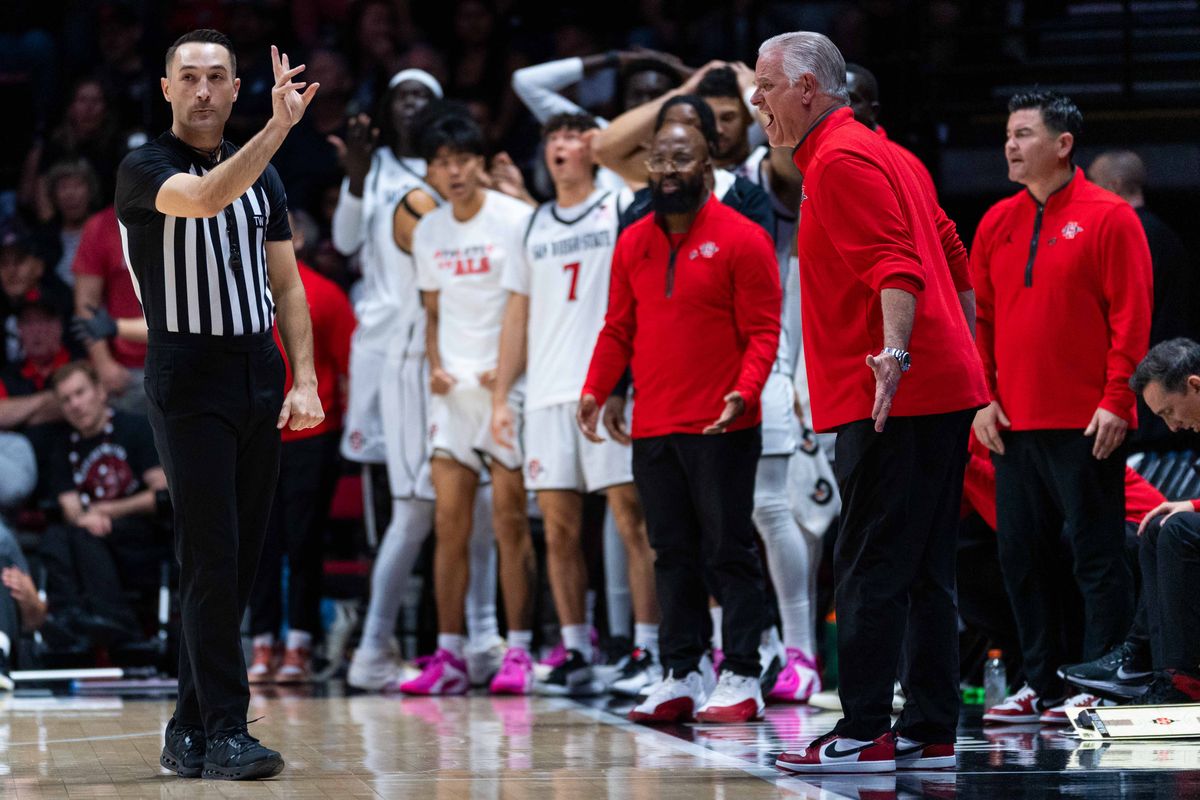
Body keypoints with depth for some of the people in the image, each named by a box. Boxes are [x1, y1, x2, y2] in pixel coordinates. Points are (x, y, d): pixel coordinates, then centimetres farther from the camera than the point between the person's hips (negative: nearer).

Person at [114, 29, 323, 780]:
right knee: (213, 561, -11)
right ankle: (223, 733, -10)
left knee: (237, 567, 6)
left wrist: (305, 380, 4)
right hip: (189, 385, -6)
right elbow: (204, 197, -27)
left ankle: (191, 732, 13)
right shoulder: (146, 169, -5)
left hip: (258, 381, 6)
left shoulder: (264, 177, 14)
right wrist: (279, 126, -32)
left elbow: (286, 284, 15)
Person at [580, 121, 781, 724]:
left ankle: (741, 680, 1)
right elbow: (618, 329, 16)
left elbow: (762, 332, -7)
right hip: (652, 427, 6)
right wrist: (595, 390, 2)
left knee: (728, 552, -3)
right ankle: (682, 676, 13)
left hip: (721, 428, -6)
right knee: (672, 554, 8)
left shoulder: (740, 239, -4)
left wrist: (744, 392, -22)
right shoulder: (633, 243, 13)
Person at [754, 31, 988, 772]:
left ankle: (864, 734, -8)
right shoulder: (881, 153, 20)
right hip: (943, 391, 10)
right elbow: (953, 256, 24)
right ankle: (930, 732, 11)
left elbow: (896, 265, -23)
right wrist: (963, 350, 28)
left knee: (869, 570, -8)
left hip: (892, 402, -10)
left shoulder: (840, 161, -10)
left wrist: (896, 353, -34)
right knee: (924, 572, 10)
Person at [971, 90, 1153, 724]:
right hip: (1013, 423, 6)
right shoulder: (997, 224, 12)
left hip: (1086, 426, -6)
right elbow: (980, 316, 14)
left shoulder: (1109, 218, -4)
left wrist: (1116, 401, -14)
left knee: (1096, 557, -3)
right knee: (1020, 554, 8)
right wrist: (982, 397, 4)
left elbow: (1131, 317, -8)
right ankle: (1044, 685, 16)